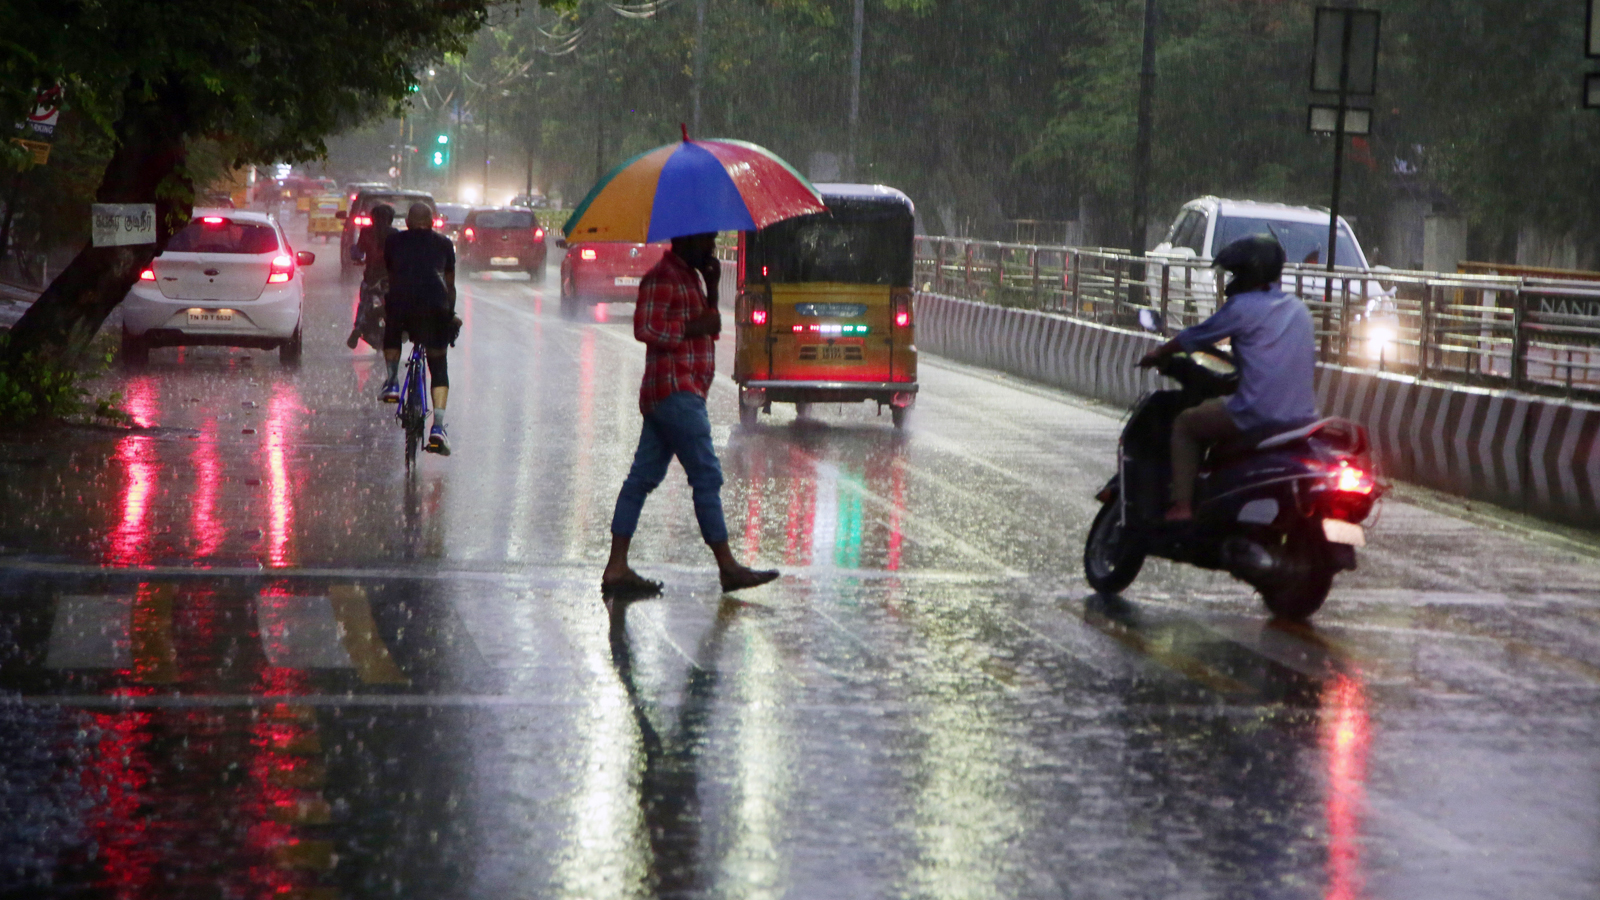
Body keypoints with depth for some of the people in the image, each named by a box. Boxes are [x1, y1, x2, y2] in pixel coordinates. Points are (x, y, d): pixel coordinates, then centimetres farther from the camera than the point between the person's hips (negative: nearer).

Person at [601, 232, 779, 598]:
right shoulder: (662, 278, -11)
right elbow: (645, 329, -20)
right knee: (707, 476, -6)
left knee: (643, 478, 6)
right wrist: (693, 329, -14)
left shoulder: (688, 277, 20)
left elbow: (710, 328, 21)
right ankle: (727, 567, -2)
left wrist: (712, 288, 8)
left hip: (674, 395, 10)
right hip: (675, 392, -10)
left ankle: (616, 570, 6)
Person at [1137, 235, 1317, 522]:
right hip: (1303, 418, 7)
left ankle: (1182, 506, 2)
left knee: (1185, 423, 13)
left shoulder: (1242, 307, -5)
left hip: (1258, 415, -7)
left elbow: (1195, 337, 6)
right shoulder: (1300, 309, 16)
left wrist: (1158, 353, 23)